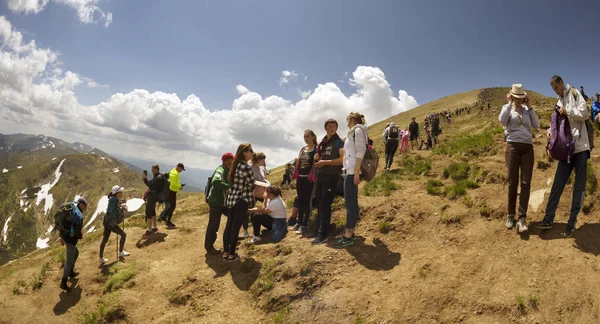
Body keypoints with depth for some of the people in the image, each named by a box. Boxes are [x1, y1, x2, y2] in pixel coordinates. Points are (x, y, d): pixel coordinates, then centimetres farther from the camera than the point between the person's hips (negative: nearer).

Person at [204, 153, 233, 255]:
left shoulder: (227, 171, 9)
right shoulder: (220, 170, -21)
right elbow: (216, 181, -42)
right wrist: (229, 187, -41)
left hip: (223, 201, 10)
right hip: (216, 201, -10)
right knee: (214, 224, -3)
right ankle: (209, 247, 9)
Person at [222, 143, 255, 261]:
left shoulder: (235, 165, 9)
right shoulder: (246, 167, -17)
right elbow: (252, 185, -11)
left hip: (231, 199, 8)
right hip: (242, 200, -8)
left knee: (229, 225, 12)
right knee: (236, 227, 0)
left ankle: (225, 252, 19)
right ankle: (231, 254, 9)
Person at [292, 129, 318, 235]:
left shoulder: (316, 149, -5)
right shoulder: (302, 149, 15)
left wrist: (313, 177, -16)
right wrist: (295, 176, 13)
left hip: (309, 178, -7)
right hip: (300, 178, 7)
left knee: (307, 201, -3)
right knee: (300, 201, 12)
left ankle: (304, 225, 2)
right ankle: (299, 222, 21)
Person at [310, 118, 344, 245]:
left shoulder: (338, 142, -3)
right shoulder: (322, 143, 17)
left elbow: (343, 159, -16)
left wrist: (325, 162, -18)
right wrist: (317, 158, 2)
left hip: (332, 176, -7)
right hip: (320, 176, 7)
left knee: (325, 205, -11)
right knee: (319, 204, 10)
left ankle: (324, 235, -9)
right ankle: (320, 230, 19)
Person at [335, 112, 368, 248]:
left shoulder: (358, 130, -6)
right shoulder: (354, 132, 22)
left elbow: (360, 151, -16)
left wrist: (356, 172, -22)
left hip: (352, 171, -10)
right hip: (350, 171, 10)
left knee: (350, 203, -9)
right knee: (351, 202, 11)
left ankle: (348, 236, -6)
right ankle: (350, 232, 17)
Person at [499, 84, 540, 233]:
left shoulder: (527, 110, 13)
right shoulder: (507, 108, 5)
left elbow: (537, 125, 2)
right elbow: (502, 120, -16)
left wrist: (530, 107, 1)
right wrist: (509, 103, -9)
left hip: (527, 148, 3)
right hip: (513, 146, -2)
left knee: (526, 183, -6)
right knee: (513, 182, -1)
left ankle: (522, 218, -5)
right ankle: (510, 215, 11)